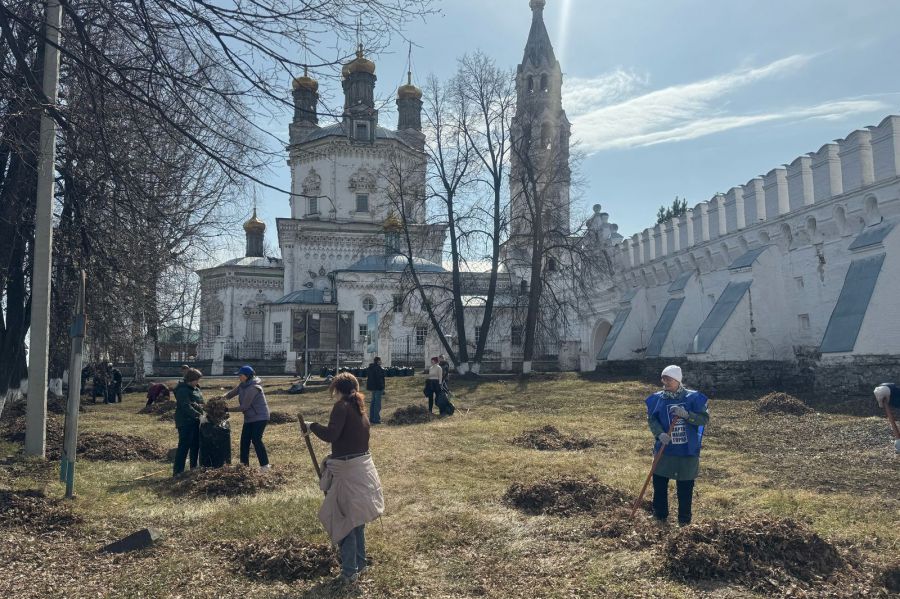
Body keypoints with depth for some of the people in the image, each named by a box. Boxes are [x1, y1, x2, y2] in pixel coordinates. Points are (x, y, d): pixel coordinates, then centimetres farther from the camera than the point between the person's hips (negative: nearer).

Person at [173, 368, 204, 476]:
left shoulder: (195, 388, 12)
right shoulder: (183, 390, -16)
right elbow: (186, 407, -25)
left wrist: (201, 414, 8)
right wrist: (199, 415, -30)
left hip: (195, 421, 9)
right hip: (185, 422, -9)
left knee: (195, 445, 15)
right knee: (184, 446, -7)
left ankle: (194, 468, 26)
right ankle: (178, 471, -2)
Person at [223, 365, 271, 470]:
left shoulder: (253, 388, -24)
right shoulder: (243, 385, 5)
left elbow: (244, 407, -23)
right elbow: (232, 393, 4)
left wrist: (228, 409, -18)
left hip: (259, 417, -9)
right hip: (249, 418, 9)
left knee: (256, 440, -12)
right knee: (244, 440, 8)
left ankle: (265, 465, -5)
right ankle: (244, 463, 19)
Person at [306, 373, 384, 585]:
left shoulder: (342, 406, -13)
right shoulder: (359, 408, 12)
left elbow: (330, 435, -24)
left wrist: (312, 427, -8)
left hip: (348, 470, -8)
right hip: (362, 466, 8)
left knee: (344, 520, 2)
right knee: (356, 518, 20)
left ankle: (349, 571, 7)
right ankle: (360, 563, 32)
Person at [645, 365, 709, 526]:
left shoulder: (693, 397, -6)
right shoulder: (657, 398, 0)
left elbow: (705, 419, -7)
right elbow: (651, 419, 0)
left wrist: (686, 414, -23)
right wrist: (660, 433, -18)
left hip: (688, 451, -2)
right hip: (664, 450, 2)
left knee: (685, 488, 7)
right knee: (659, 483, 7)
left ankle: (684, 521, 23)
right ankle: (660, 516, 26)